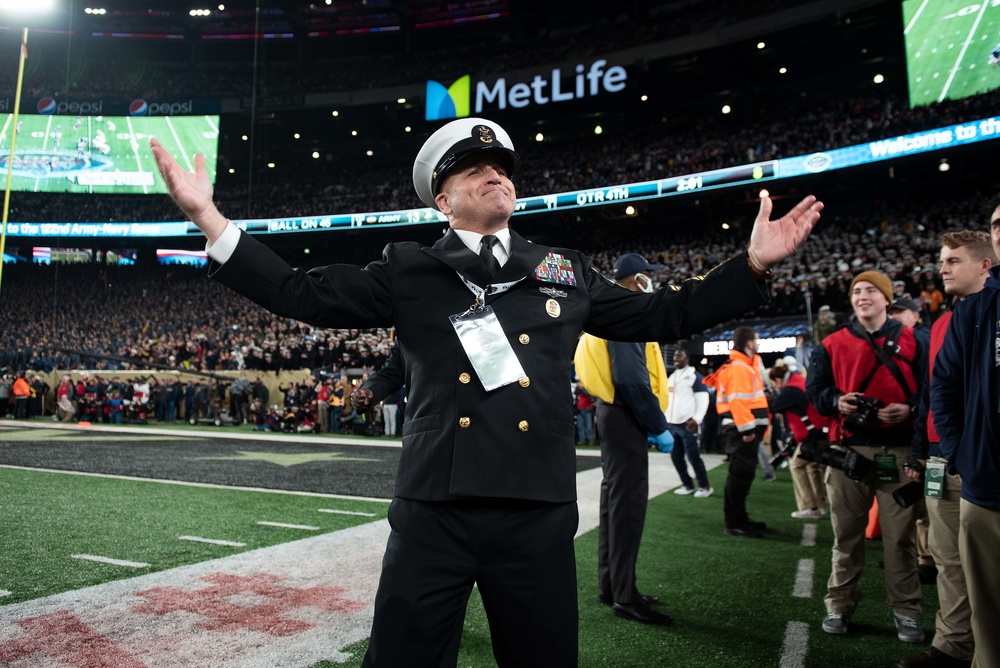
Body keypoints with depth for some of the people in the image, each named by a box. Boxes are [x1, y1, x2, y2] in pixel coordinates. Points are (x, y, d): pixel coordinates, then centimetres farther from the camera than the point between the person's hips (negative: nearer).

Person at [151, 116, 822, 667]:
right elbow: (303, 295, 4)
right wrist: (209, 217, -2)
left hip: (539, 519, 2)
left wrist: (754, 263, 11)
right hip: (432, 514, -1)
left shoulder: (567, 273, 12)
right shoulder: (407, 270, 6)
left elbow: (659, 315, 16)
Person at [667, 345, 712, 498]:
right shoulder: (671, 378, 19)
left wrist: (696, 419, -20)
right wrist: (665, 419, 15)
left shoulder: (695, 376, -4)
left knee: (693, 456, -6)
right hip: (672, 424, 8)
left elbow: (703, 400, -10)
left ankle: (705, 486, 6)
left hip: (687, 424, -8)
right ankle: (688, 485, 19)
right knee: (676, 457, 8)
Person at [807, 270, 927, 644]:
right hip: (848, 451, 1)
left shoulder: (911, 341, 9)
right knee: (846, 533, 6)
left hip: (898, 451, 0)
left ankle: (905, 610, 18)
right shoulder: (832, 345, 10)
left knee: (900, 535, 3)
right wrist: (836, 401, -12)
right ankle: (840, 605, 18)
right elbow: (814, 389, 8)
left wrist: (910, 407, -13)